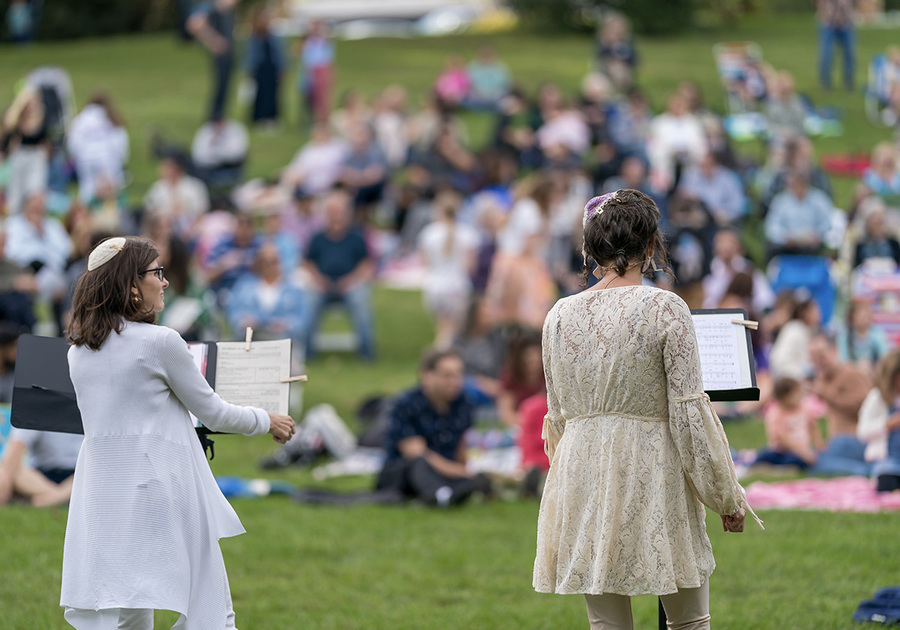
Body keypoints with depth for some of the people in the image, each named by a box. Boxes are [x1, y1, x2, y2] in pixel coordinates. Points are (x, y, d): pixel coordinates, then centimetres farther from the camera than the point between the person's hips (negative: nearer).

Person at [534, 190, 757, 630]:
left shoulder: (561, 316, 4)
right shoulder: (665, 309, -9)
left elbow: (558, 416, 12)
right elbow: (691, 411, -10)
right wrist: (726, 495, -2)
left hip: (583, 482, 4)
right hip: (654, 478, -4)